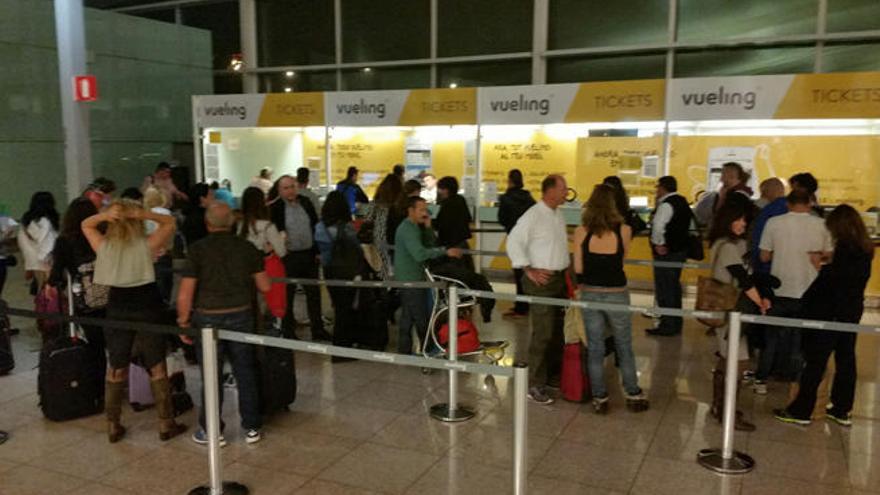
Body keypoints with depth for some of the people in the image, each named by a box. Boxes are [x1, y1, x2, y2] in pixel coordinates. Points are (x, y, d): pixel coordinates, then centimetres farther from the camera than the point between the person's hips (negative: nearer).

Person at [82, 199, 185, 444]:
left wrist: (103, 215, -7)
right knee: (157, 368, 7)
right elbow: (170, 222, 1)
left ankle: (113, 426, 21)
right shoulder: (147, 245, -12)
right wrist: (144, 214, -15)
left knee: (116, 369, 14)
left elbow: (85, 225, 14)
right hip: (146, 309, -2)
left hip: (117, 310, 3)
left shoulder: (103, 246, -5)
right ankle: (166, 424, 12)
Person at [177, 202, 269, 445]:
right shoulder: (247, 248, -1)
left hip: (208, 319, -2)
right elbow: (265, 286, 4)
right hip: (241, 316, 3)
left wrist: (183, 321, 2)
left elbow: (185, 295, -12)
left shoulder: (198, 249, -10)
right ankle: (251, 427, 22)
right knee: (245, 373, 13)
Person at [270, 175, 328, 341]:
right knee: (287, 296, 7)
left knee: (314, 293, 13)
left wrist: (318, 251, 6)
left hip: (309, 254, 5)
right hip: (288, 257, -5)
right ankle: (288, 331, 20)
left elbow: (316, 226, 9)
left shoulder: (306, 202, 5)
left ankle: (318, 329, 26)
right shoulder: (275, 208, -9)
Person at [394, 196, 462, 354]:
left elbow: (431, 245, 14)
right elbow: (420, 254, -29)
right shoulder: (407, 229, -17)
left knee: (408, 317, 14)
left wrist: (428, 227, 0)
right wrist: (445, 251, -29)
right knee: (421, 318, -2)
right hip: (411, 280, -10)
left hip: (413, 278, 10)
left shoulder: (414, 227, 16)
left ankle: (404, 351, 20)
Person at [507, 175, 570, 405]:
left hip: (560, 278, 8)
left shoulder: (559, 214, 12)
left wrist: (566, 270, 13)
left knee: (559, 331, 15)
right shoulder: (533, 216, -14)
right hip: (542, 281, -8)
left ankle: (554, 375, 29)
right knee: (543, 334, -8)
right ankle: (535, 385, 1)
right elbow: (513, 242, -16)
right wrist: (529, 270, -17)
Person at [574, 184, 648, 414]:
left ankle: (599, 398, 19)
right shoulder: (624, 230, -10)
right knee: (624, 347, 16)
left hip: (590, 294, 1)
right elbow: (622, 259, 4)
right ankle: (633, 395, 26)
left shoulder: (581, 232, -8)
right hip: (616, 294, -1)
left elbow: (578, 268, -3)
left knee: (595, 348, 12)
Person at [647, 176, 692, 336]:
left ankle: (668, 326, 1)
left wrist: (658, 243, -21)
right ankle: (676, 323, 29)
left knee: (665, 289, -3)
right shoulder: (682, 202, 12)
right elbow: (689, 223, 23)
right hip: (680, 249, 10)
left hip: (666, 252, -10)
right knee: (674, 287, 19)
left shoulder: (666, 204, -19)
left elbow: (658, 225, -34)